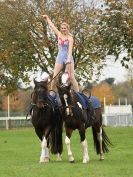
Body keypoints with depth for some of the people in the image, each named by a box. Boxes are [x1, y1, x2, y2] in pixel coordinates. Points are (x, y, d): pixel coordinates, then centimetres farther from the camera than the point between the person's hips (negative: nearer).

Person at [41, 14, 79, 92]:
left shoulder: (70, 38, -6)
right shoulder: (59, 34, 9)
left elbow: (70, 49, -17)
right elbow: (52, 25, 21)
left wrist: (69, 59, -30)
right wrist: (47, 17, 31)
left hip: (68, 58, -4)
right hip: (60, 57, 4)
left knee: (71, 77, -10)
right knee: (55, 76, 0)